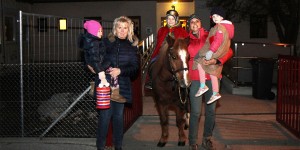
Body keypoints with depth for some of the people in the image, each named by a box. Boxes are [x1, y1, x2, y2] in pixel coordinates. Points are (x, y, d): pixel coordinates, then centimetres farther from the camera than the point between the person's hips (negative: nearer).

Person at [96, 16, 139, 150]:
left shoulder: (132, 46, 6)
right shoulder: (106, 42, 1)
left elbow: (135, 67, 0)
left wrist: (120, 71, -14)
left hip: (122, 85, 2)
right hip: (105, 83, -2)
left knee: (118, 115, 10)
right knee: (105, 116, -4)